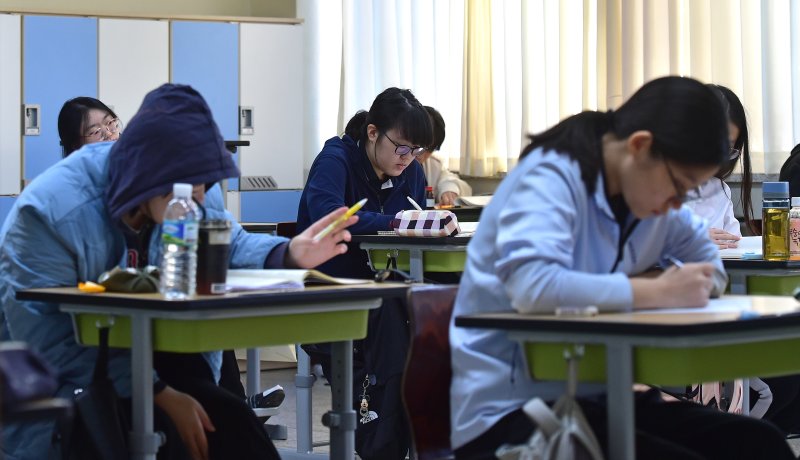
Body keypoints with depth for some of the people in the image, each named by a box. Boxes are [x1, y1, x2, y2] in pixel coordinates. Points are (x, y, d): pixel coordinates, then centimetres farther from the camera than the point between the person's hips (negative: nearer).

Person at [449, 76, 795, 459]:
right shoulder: (552, 178, -15)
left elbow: (711, 267, 14)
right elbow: (531, 287, -32)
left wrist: (655, 283, -9)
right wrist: (660, 293, -23)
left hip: (597, 398, 8)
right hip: (511, 412, -8)